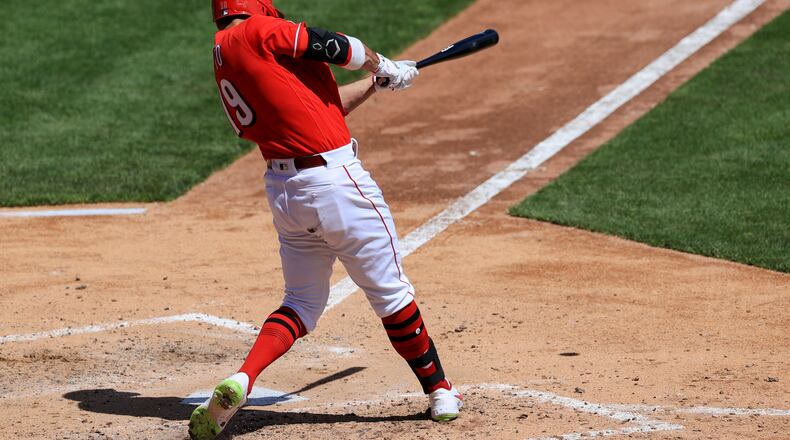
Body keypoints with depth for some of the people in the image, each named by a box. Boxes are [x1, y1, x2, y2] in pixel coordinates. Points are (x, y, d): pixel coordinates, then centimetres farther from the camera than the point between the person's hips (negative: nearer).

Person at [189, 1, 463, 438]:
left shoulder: (223, 54, 13)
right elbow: (339, 47, -8)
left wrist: (376, 82, 29)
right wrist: (384, 67, 13)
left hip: (282, 190, 8)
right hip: (336, 181, -8)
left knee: (303, 301, 17)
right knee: (390, 291, 8)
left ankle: (239, 381, -4)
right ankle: (439, 392, 21)